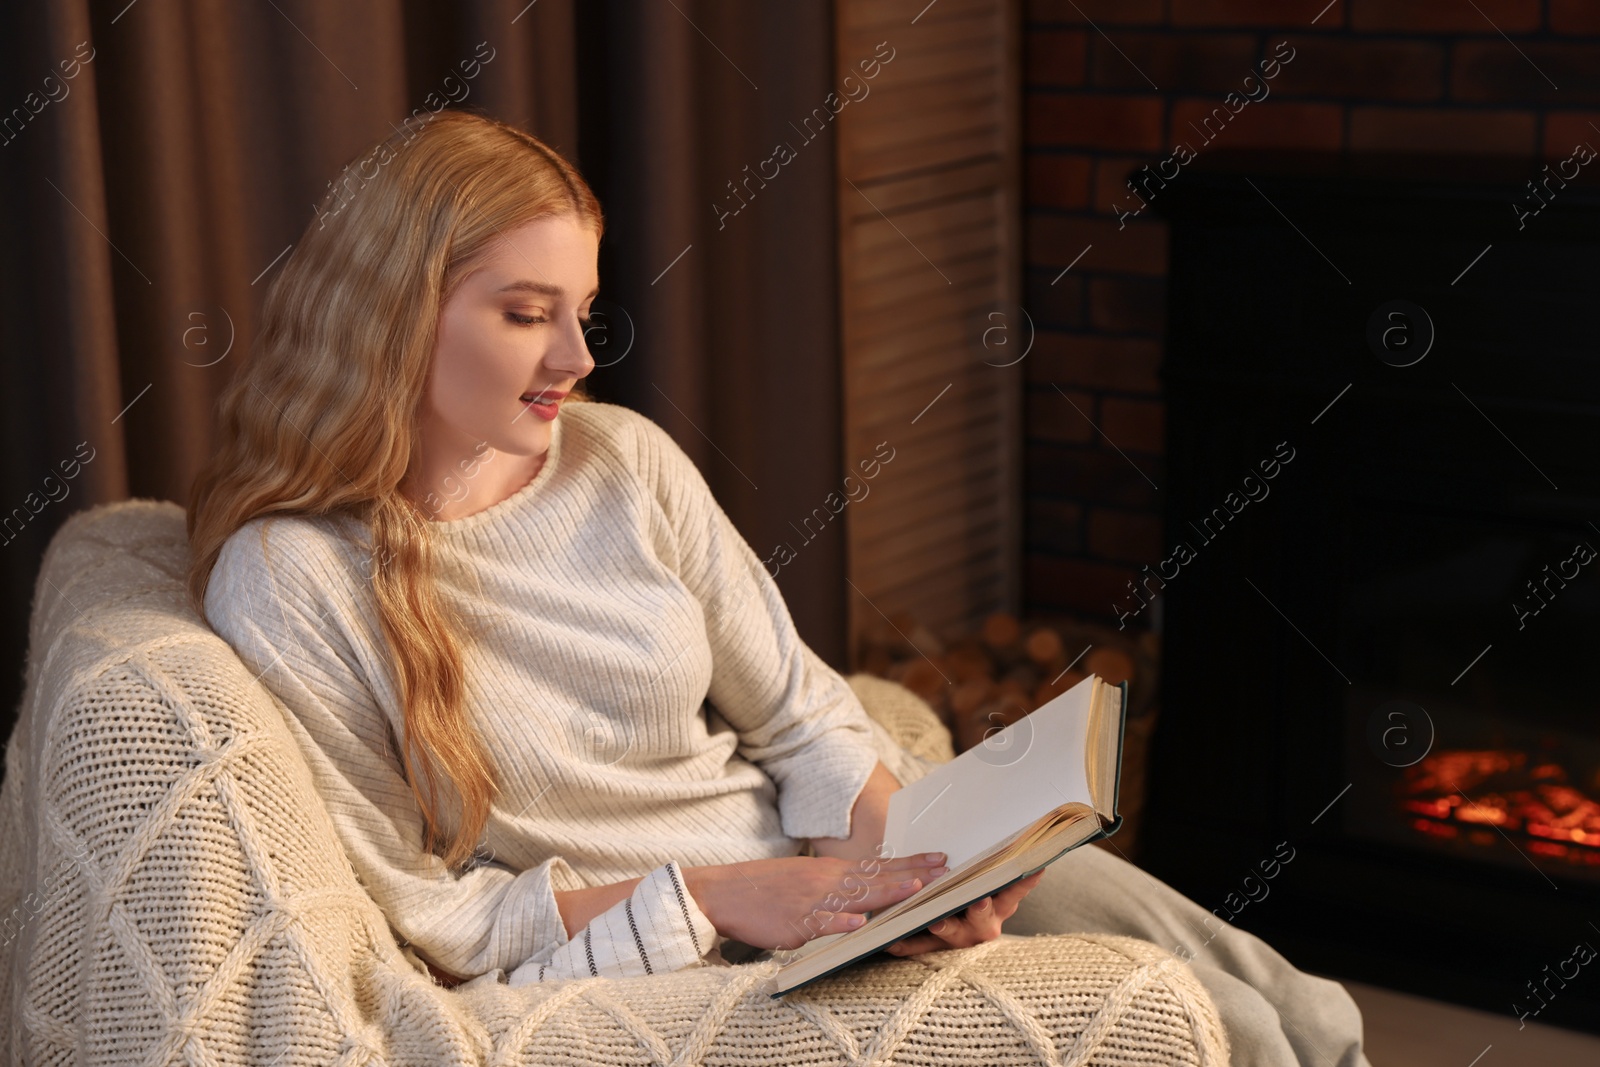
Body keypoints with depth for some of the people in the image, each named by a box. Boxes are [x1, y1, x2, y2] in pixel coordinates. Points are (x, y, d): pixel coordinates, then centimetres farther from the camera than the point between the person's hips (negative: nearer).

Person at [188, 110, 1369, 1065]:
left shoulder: (627, 461, 3)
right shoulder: (289, 582, -11)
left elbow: (801, 712, 8)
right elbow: (400, 914, -10)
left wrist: (895, 839, -13)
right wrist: (706, 897, -17)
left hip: (816, 876, 5)